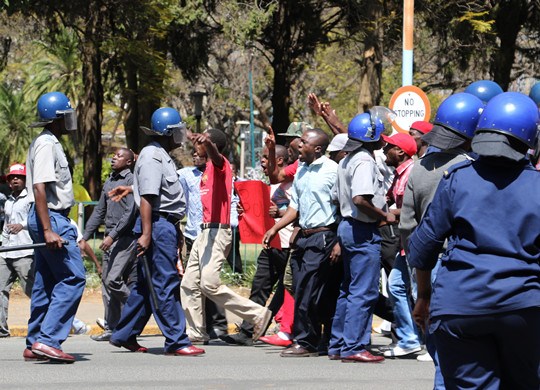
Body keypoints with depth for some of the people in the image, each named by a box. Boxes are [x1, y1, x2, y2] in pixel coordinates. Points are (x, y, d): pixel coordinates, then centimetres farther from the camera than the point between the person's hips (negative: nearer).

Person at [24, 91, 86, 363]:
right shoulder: (46, 144, -14)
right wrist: (48, 230, -26)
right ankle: (47, 340, -18)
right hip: (52, 218, -11)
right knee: (73, 278, -13)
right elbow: (39, 188, -21)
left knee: (45, 283, 11)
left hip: (48, 219, 11)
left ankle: (34, 345, 13)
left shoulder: (47, 143, 18)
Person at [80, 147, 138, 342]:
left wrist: (113, 235, -20)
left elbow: (130, 212, -15)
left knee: (113, 279, -18)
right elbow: (99, 212, 23)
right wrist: (85, 237, 17)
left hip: (126, 237, -8)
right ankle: (111, 328, 7)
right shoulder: (108, 183, 18)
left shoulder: (131, 180, -6)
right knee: (106, 282, 5)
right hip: (110, 238, 8)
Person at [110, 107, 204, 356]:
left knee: (146, 284, 14)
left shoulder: (162, 156, 20)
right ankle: (176, 341, -9)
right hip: (158, 225, -11)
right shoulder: (152, 157, -12)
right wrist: (146, 233, -24)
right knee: (165, 284, -9)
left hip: (167, 225, 11)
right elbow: (146, 198, -19)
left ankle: (123, 335, 21)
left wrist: (176, 231, 26)